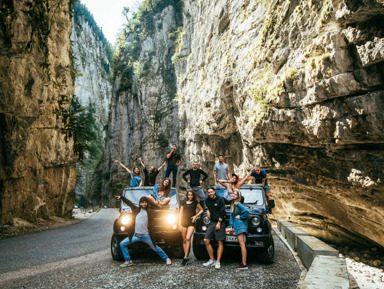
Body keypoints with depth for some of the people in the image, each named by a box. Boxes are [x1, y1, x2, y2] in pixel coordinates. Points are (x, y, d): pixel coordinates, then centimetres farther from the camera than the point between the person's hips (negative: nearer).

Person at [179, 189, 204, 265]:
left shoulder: (195, 202, 3)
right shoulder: (183, 202, 7)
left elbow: (202, 210, 11)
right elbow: (180, 213, 9)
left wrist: (196, 216, -2)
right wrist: (180, 223, 2)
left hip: (191, 223, -3)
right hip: (184, 222, 3)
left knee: (188, 238, -17)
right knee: (184, 240, 4)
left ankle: (185, 257, -15)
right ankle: (186, 256, 15)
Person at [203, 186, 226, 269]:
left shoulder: (220, 200, -5)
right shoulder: (207, 200, 11)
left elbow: (222, 212, -9)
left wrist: (219, 223, -14)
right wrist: (208, 210, 13)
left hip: (220, 222, -5)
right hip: (212, 222, 5)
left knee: (220, 242, -7)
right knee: (206, 240, -4)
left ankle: (218, 262, -3)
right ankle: (212, 260, 6)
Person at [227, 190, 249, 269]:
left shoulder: (238, 204, -12)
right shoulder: (233, 205, 15)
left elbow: (247, 212, -24)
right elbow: (231, 216, 17)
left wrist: (240, 217, -11)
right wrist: (231, 226, 10)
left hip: (240, 225, -10)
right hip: (236, 226, 10)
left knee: (242, 244, -10)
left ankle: (244, 265, -10)